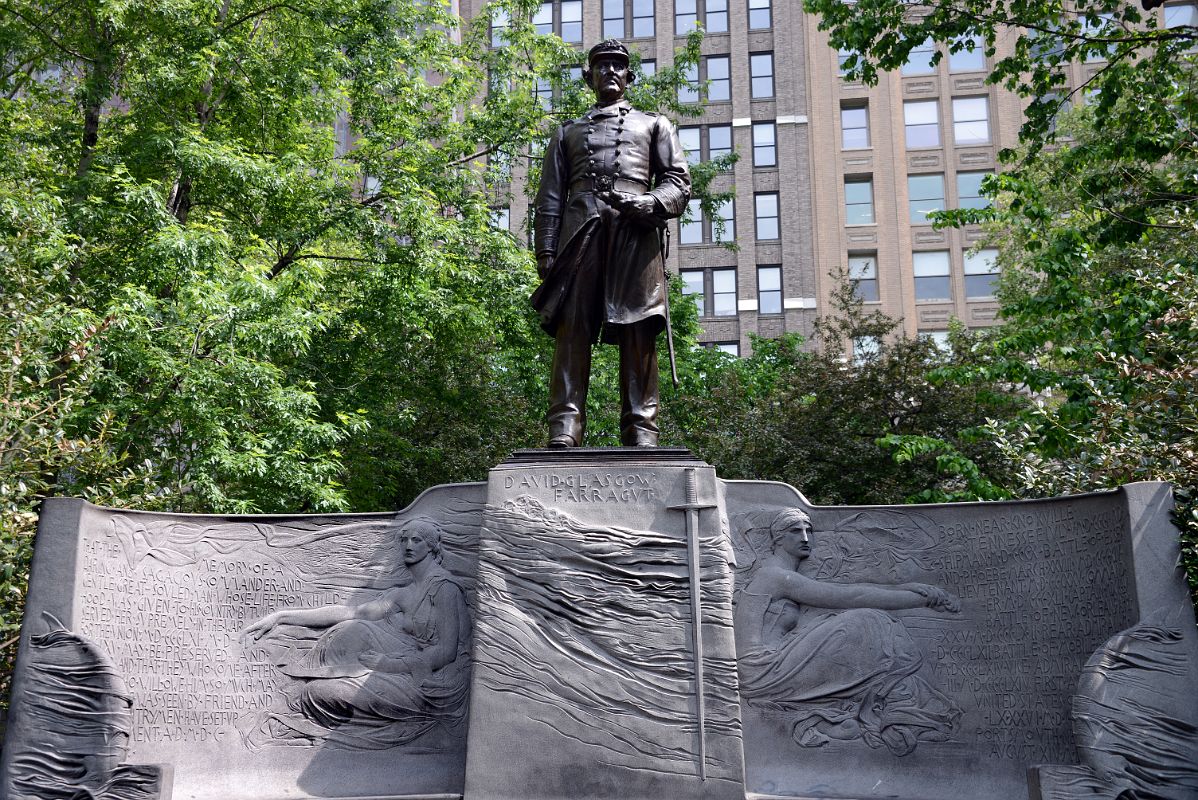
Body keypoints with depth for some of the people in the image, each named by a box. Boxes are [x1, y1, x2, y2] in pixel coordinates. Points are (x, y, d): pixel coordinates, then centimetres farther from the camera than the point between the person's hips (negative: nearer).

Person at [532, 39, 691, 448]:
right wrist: (545, 252, 3)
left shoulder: (654, 124, 27)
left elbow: (679, 183, 14)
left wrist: (650, 204, -9)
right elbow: (549, 199, 19)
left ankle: (641, 432, -10)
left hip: (636, 235, -1)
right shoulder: (567, 132, 30)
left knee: (639, 332, -9)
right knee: (571, 329, -13)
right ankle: (564, 430, -18)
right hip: (580, 235, 1)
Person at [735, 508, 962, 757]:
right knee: (866, 623, -10)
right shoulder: (775, 575, -9)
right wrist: (922, 599, -9)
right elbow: (848, 597, -12)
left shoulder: (788, 578, 22)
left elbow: (848, 587, 16)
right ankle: (899, 720, -7)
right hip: (765, 672, -10)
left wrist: (903, 587, 3)